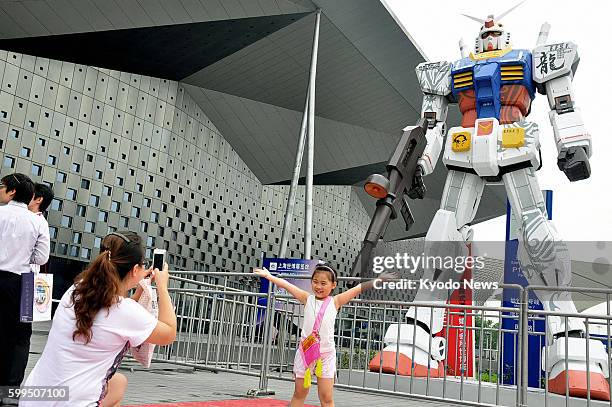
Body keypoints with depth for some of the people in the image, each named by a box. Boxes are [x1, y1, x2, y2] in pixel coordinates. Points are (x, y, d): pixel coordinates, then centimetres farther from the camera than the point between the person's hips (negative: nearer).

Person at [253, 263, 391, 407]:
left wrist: (378, 280, -7)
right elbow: (286, 285, 4)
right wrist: (268, 275, 6)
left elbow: (358, 288, -3)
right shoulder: (308, 299, 2)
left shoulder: (335, 301, 0)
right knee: (299, 394, 12)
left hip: (326, 353, -1)